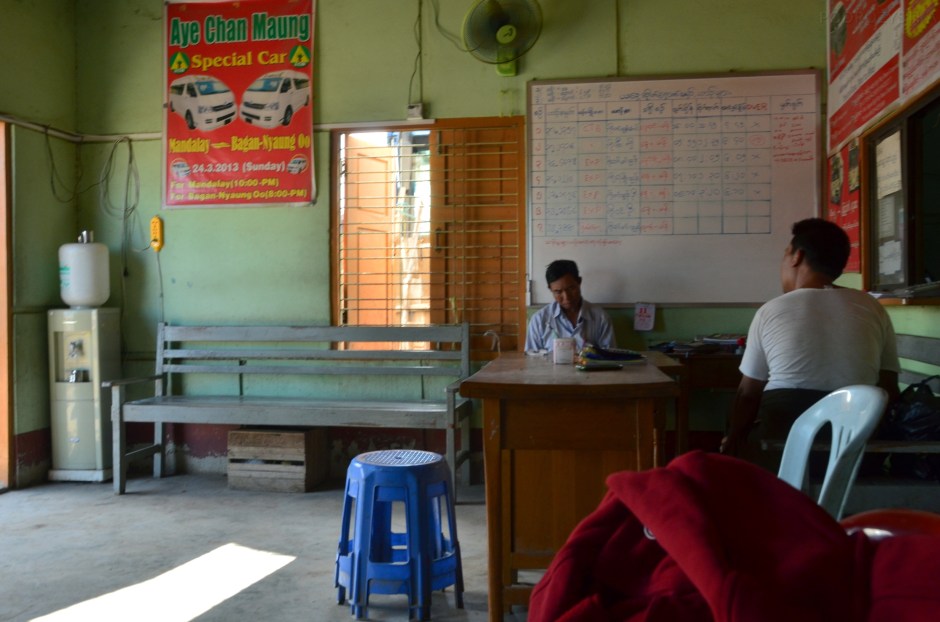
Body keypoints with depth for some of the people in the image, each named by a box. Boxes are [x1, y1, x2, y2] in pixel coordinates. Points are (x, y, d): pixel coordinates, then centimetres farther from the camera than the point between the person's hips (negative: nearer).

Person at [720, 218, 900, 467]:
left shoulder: (770, 311, 3)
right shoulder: (873, 309, 7)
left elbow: (748, 394, 9)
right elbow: (889, 389, 11)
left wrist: (733, 440, 26)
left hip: (785, 430, -2)